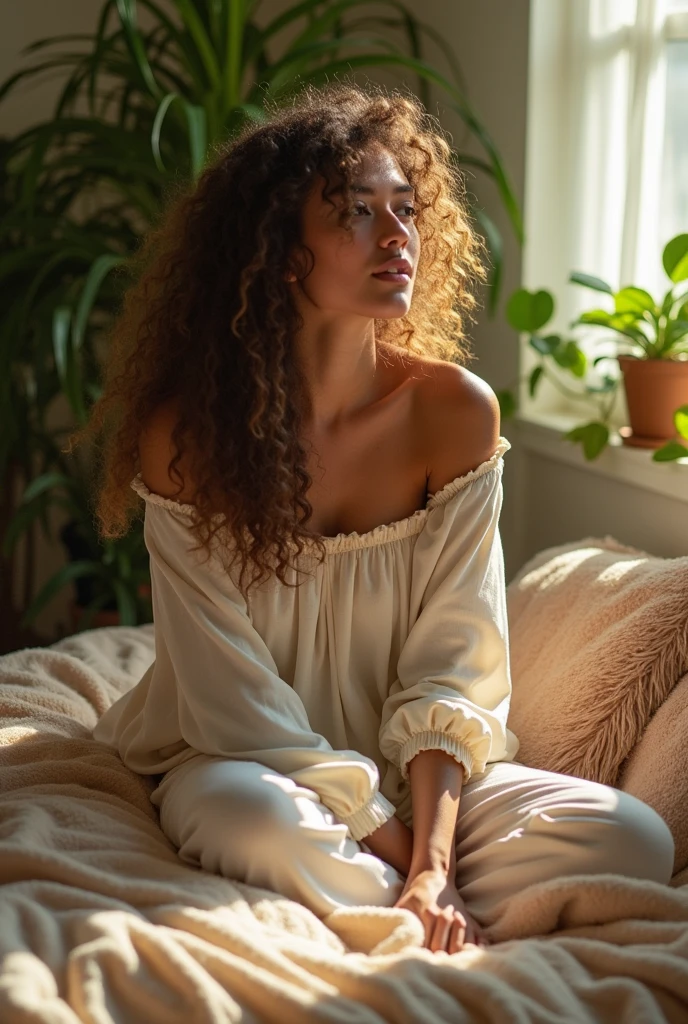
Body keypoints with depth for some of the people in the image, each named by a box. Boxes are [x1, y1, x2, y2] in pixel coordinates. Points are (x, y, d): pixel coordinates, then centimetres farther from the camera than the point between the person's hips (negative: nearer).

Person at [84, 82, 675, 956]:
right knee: (251, 818, -38)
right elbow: (233, 695, -16)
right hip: (244, 762, -3)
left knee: (635, 841, -19)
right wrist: (401, 853, -20)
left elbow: (454, 662, -10)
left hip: (410, 769, 3)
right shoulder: (186, 433, -16)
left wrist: (433, 860, -23)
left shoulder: (456, 411, -10)